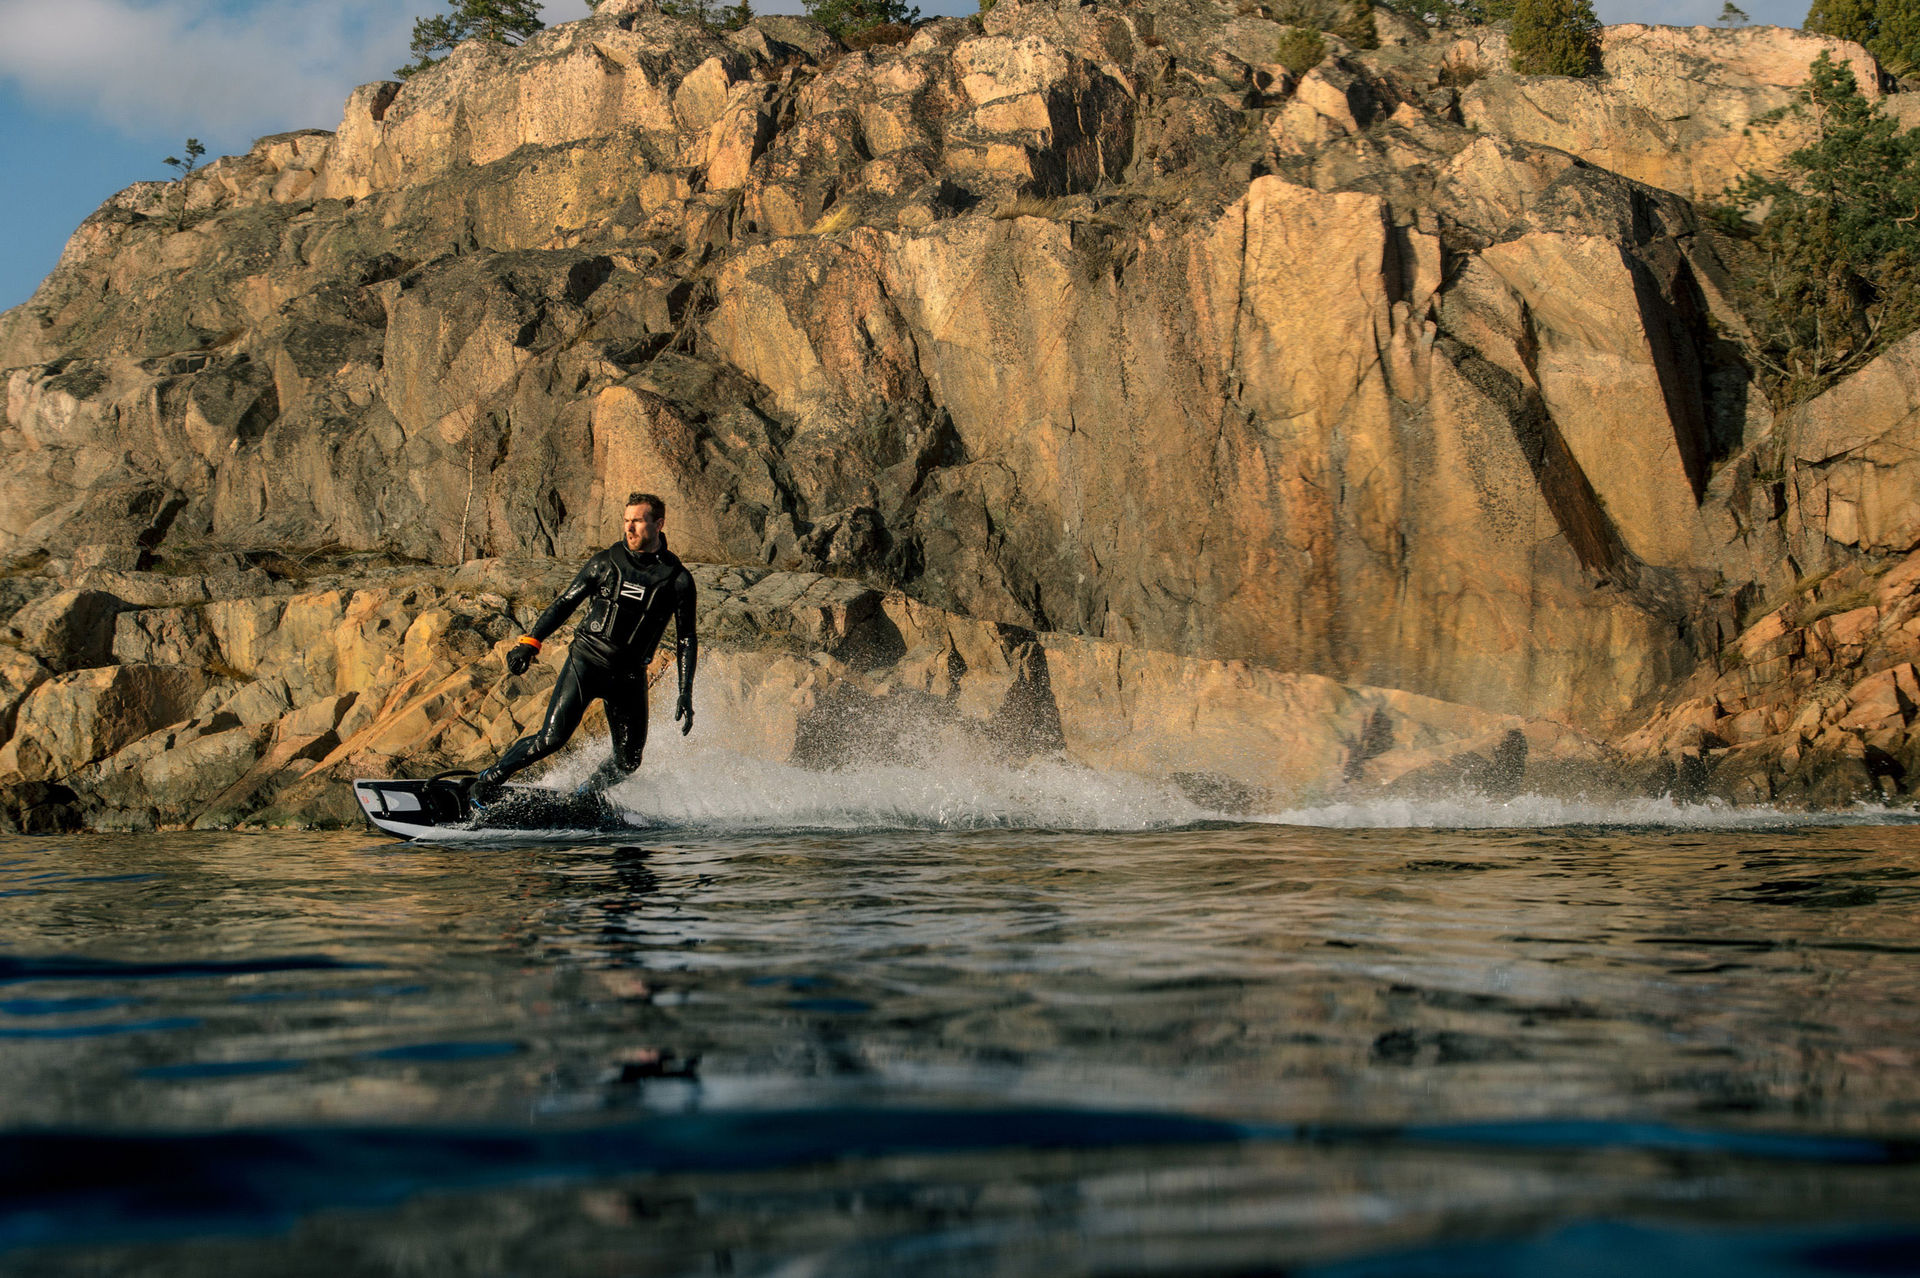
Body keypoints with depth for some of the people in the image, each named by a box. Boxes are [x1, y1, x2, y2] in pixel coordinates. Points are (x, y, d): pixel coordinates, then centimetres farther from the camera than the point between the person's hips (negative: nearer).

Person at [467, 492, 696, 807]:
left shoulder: (678, 579, 0)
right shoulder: (605, 562, 2)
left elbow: (686, 639, 3)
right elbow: (565, 603, 9)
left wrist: (685, 695, -3)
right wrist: (530, 641, -2)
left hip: (629, 676, 2)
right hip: (586, 662, -2)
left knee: (628, 759, 1)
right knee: (552, 738, -15)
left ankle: (583, 797, 27)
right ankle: (486, 783, -2)